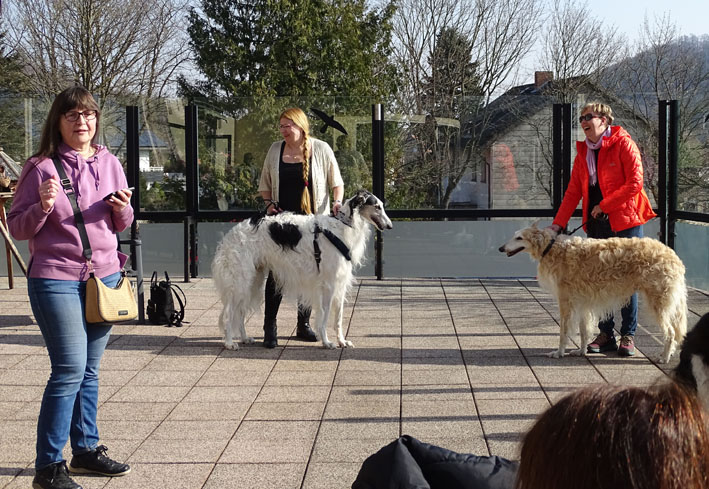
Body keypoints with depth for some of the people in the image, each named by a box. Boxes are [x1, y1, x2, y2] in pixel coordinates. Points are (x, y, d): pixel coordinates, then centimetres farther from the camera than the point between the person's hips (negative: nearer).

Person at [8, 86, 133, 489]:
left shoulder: (109, 164, 9)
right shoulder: (42, 168, -6)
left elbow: (122, 225, 17)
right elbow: (17, 228, -3)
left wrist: (123, 208, -5)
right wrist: (43, 207, -21)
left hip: (104, 275, 5)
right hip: (56, 279, -5)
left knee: (89, 370, 11)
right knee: (70, 370, -10)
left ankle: (86, 448, 24)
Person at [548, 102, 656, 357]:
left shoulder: (624, 144, -6)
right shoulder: (583, 152, 12)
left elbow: (635, 183, -13)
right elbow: (574, 191, 11)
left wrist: (603, 206, -12)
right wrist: (558, 223, 1)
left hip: (625, 222, -5)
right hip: (596, 224, 6)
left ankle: (628, 335, 8)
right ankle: (606, 335, 12)